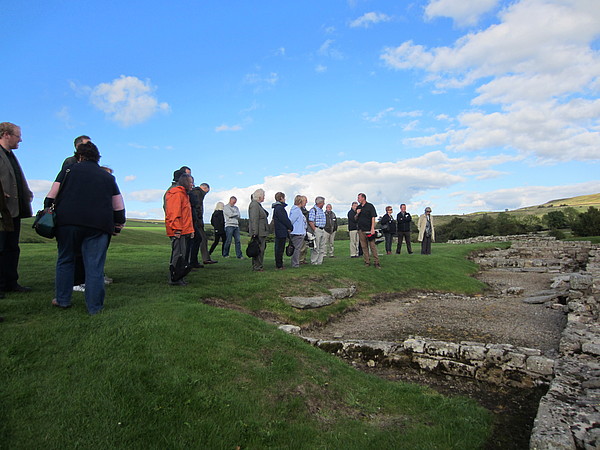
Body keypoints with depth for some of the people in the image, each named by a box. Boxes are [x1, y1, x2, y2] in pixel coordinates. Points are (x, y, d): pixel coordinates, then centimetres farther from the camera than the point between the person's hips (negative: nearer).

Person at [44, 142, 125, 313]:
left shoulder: (69, 170, 12)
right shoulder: (108, 177, 17)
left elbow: (52, 195, 8)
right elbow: (119, 207, 17)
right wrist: (118, 225, 25)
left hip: (68, 221, 0)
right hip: (99, 225, 0)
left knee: (65, 260, 16)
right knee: (95, 265, 0)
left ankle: (62, 300, 21)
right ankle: (94, 306, 2)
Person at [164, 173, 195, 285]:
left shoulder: (184, 194, 23)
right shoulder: (176, 194, -9)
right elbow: (173, 213, -18)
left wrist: (191, 230, 21)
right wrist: (177, 229, -22)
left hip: (185, 232, 10)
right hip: (179, 233, -10)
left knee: (184, 255, 11)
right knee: (178, 255, -7)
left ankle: (179, 278, 18)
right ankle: (174, 279, 0)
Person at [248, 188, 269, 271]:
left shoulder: (258, 204, 20)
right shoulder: (254, 205, -13)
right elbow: (254, 220, -20)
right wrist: (255, 233, -23)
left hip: (261, 232, 10)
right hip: (258, 233, -10)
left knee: (260, 249, 12)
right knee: (259, 250, -7)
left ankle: (257, 266, 18)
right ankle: (257, 267, -3)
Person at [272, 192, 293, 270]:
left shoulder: (277, 207, 17)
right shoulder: (279, 208, -15)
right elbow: (284, 219, -18)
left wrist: (289, 227, 7)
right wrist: (291, 227, -7)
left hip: (279, 231, 10)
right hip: (282, 232, -10)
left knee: (278, 248, 14)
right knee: (280, 249, -5)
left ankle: (278, 264, 21)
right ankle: (279, 265, 1)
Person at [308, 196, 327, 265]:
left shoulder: (321, 210, 18)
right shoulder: (313, 210, -9)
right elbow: (310, 222, -15)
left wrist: (323, 229, 14)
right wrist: (315, 230, -18)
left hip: (322, 230, 9)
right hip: (317, 229, -9)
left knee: (322, 247, 10)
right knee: (316, 247, -6)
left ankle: (320, 261, 16)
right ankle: (313, 261, 2)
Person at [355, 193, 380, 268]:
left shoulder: (370, 206, 0)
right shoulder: (358, 207, 16)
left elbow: (373, 217, -6)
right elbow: (355, 218, 21)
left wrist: (372, 228, -14)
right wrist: (357, 214, -1)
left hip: (369, 229, -5)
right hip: (361, 230, 5)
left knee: (372, 246, -6)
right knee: (364, 246, 6)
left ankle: (376, 262, -3)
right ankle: (367, 262, 12)